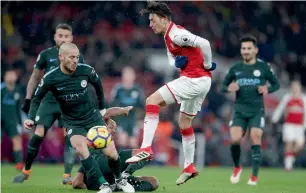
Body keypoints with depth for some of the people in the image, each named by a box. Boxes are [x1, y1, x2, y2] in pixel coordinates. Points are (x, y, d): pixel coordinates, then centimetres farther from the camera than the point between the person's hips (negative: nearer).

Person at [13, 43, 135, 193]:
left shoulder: (86, 70, -15)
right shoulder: (50, 78, -18)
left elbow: (97, 84, 7)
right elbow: (37, 99, -5)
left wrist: (102, 107, 17)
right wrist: (31, 118, -20)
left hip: (93, 116, 1)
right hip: (72, 122, -1)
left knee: (111, 152, -7)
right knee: (81, 149, -28)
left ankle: (119, 180, 24)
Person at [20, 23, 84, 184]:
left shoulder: (77, 58, 2)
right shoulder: (46, 55, -1)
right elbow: (35, 77, 10)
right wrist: (28, 99, 7)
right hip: (49, 102, -1)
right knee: (38, 135, -11)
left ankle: (67, 176, -1)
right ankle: (26, 170, 5)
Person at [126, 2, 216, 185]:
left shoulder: (176, 34, -16)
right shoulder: (169, 37, 16)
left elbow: (203, 43, -27)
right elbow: (172, 58, 24)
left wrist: (207, 65, -14)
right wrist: (177, 62, 0)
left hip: (194, 80, -11)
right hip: (200, 81, 11)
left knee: (153, 100, -13)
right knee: (184, 121, 21)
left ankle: (146, 148, -19)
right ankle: (189, 167, 29)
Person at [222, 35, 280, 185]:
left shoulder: (264, 67, 3)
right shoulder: (235, 68, 9)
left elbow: (276, 84, 12)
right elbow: (223, 85, 17)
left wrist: (267, 90, -10)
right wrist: (229, 88, -7)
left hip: (257, 111, -1)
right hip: (240, 110, 2)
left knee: (255, 139, -13)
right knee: (235, 140, -15)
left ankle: (254, 176, -5)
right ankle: (237, 167, 14)